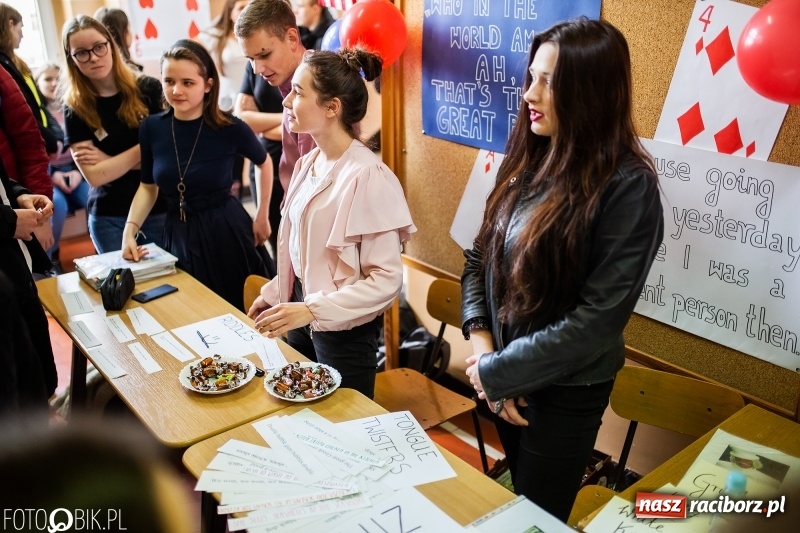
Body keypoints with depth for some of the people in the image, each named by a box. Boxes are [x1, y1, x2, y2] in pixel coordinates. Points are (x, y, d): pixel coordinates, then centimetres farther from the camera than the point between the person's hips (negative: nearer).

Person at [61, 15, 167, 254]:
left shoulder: (149, 89, -4)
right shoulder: (75, 108, -3)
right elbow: (94, 175, -10)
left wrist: (109, 160, -9)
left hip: (162, 211, 0)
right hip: (110, 219, 0)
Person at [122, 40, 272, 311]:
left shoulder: (230, 128, -14)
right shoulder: (152, 128, -5)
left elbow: (264, 163, 5)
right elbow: (148, 186, 7)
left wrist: (262, 217, 5)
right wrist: (130, 230, -6)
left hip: (226, 231, -3)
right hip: (179, 235, 3)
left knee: (240, 311, 10)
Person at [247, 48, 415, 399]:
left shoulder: (367, 176, -22)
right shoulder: (308, 164, 2)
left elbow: (386, 279, -23)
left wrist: (313, 310, -26)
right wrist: (274, 294, 14)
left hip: (344, 328, -7)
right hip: (302, 314, 7)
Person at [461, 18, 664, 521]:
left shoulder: (628, 185, -21)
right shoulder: (528, 158, -2)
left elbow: (599, 317, -24)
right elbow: (481, 255, 3)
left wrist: (497, 372, -18)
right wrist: (481, 340, -11)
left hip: (564, 390, -5)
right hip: (505, 376, 6)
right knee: (513, 502, 26)